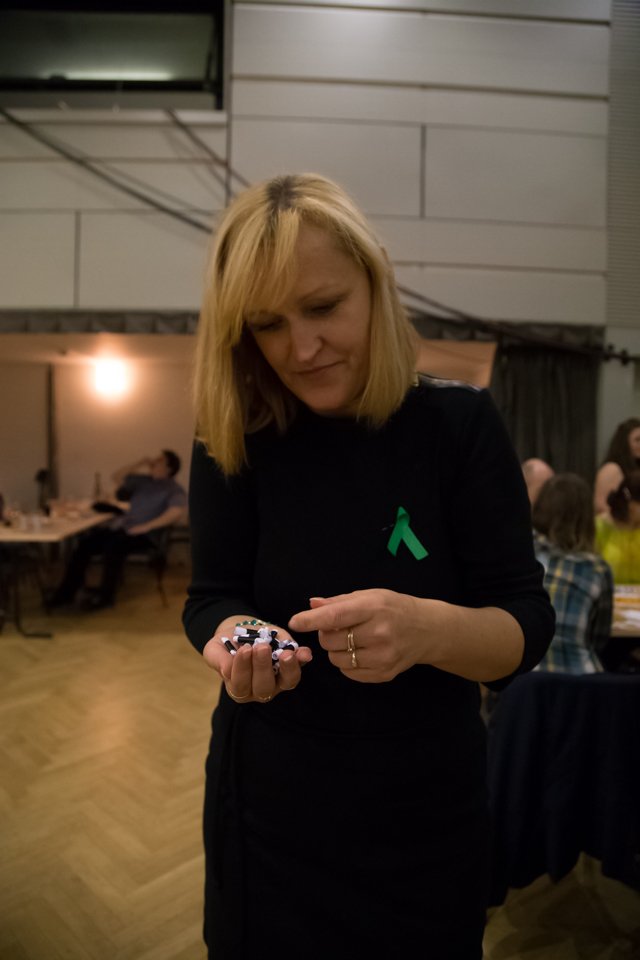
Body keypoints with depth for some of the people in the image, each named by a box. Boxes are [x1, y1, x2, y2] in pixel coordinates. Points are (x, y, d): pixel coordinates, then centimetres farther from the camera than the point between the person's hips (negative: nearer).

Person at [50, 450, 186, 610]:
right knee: (85, 542, -15)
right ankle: (67, 591, -9)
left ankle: (105, 595, -20)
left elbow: (177, 511, -20)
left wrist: (146, 526, -25)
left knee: (113, 545, -35)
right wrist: (139, 464, 17)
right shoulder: (144, 480, 21)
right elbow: (117, 478, 30)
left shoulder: (174, 489, 0)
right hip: (121, 525, 7)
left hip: (144, 536, -7)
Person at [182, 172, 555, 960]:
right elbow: (210, 598, -4)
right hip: (268, 812, 1)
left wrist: (430, 629, -34)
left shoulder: (460, 425, -12)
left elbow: (525, 630, -13)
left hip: (428, 815, 0)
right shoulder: (232, 440, -9)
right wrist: (235, 639, -28)